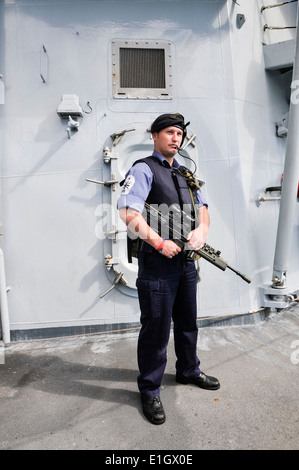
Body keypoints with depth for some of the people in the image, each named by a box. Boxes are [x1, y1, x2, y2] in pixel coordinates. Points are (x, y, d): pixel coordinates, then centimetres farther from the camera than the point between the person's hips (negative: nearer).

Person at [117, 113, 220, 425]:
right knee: (156, 329, 4)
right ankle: (150, 391, 26)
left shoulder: (184, 173, 17)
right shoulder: (144, 169, -6)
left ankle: (188, 371, 45)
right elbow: (128, 212, -19)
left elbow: (202, 206, 15)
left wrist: (202, 229, -6)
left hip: (186, 260, 8)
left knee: (187, 323, 22)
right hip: (158, 263, -7)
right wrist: (161, 243, -20)